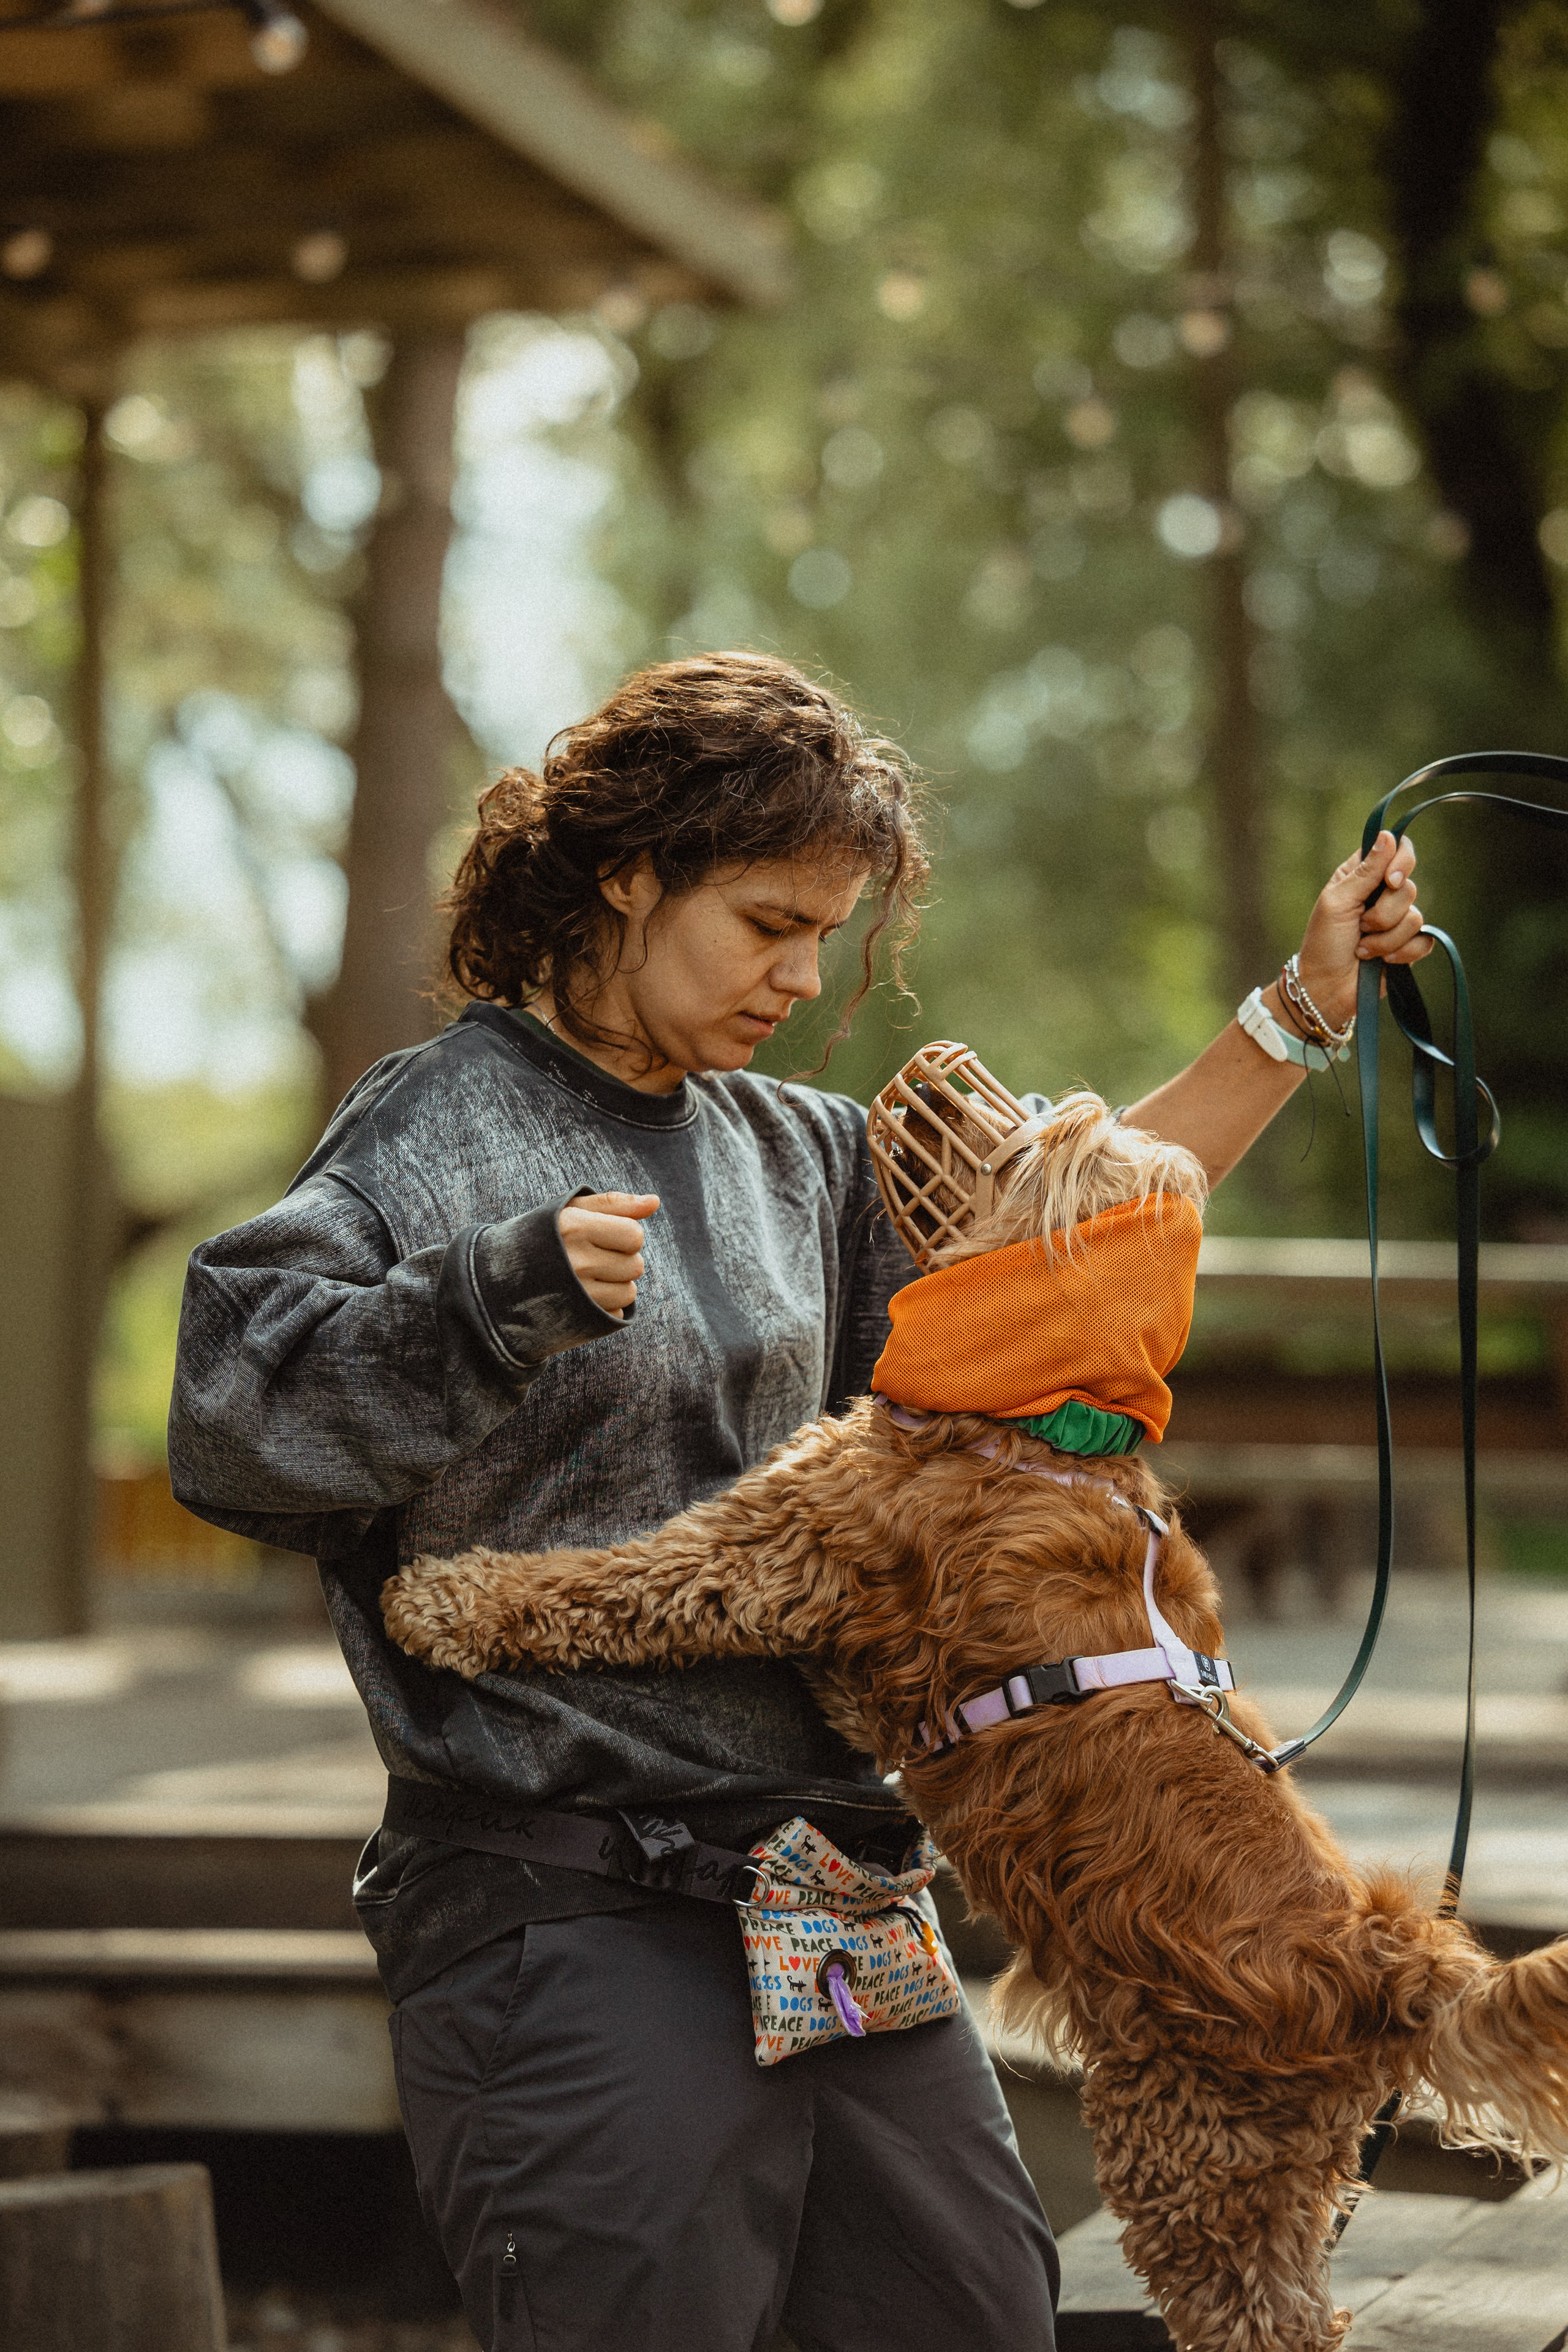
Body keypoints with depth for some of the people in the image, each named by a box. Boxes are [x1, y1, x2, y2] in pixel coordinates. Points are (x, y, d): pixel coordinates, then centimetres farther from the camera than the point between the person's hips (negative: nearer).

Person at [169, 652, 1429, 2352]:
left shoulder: (799, 1154, 16)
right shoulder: (432, 1136, -6)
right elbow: (235, 1426, -16)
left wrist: (1304, 1004, 19)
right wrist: (505, 1296, -29)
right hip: (572, 1935, -7)